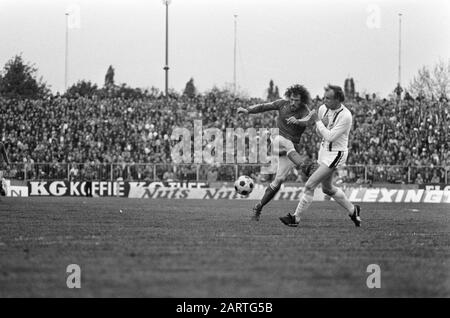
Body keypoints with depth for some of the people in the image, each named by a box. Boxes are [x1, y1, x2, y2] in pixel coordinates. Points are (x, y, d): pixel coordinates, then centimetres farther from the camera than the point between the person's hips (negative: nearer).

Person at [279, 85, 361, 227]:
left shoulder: (345, 116, -23)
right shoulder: (323, 109, -2)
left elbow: (330, 136, -26)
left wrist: (318, 121, -20)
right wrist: (322, 124, -11)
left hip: (336, 154, -9)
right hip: (324, 150, 9)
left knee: (310, 185, -11)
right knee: (327, 188, 20)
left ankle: (295, 217, -2)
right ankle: (352, 210, 37)